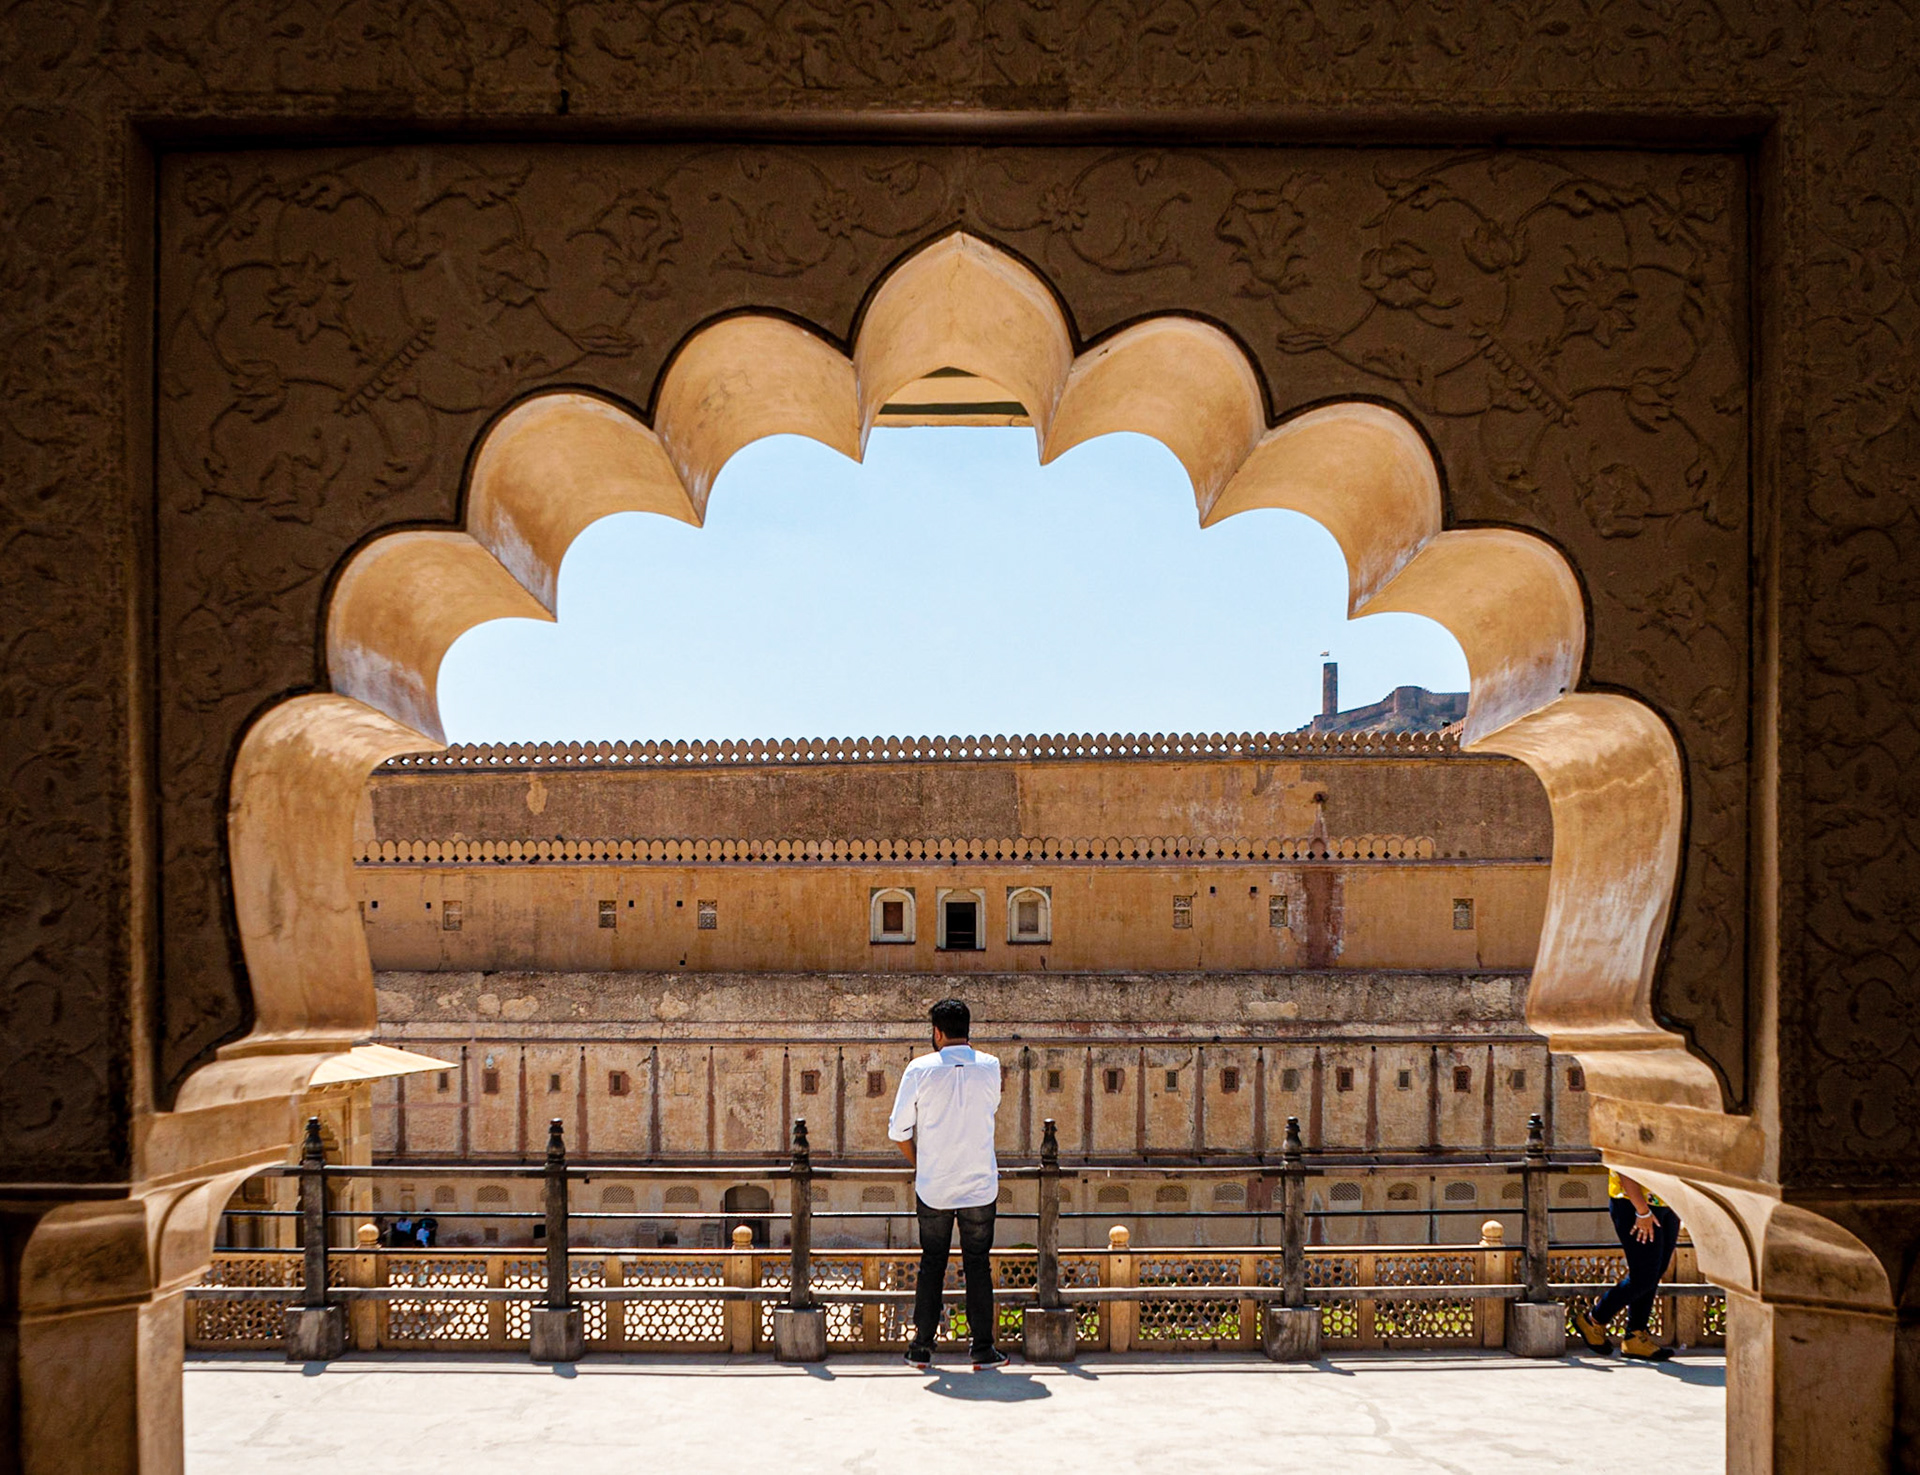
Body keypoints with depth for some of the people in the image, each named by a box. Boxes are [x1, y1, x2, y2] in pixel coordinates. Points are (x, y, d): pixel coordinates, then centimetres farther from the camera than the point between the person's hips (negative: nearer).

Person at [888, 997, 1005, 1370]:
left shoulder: (920, 1069, -8)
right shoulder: (990, 1067, -4)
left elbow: (898, 1130, -4)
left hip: (933, 1186, 0)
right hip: (980, 1185, 0)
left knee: (931, 1263, 12)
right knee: (978, 1264, 10)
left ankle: (922, 1346, 16)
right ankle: (983, 1349, 12)